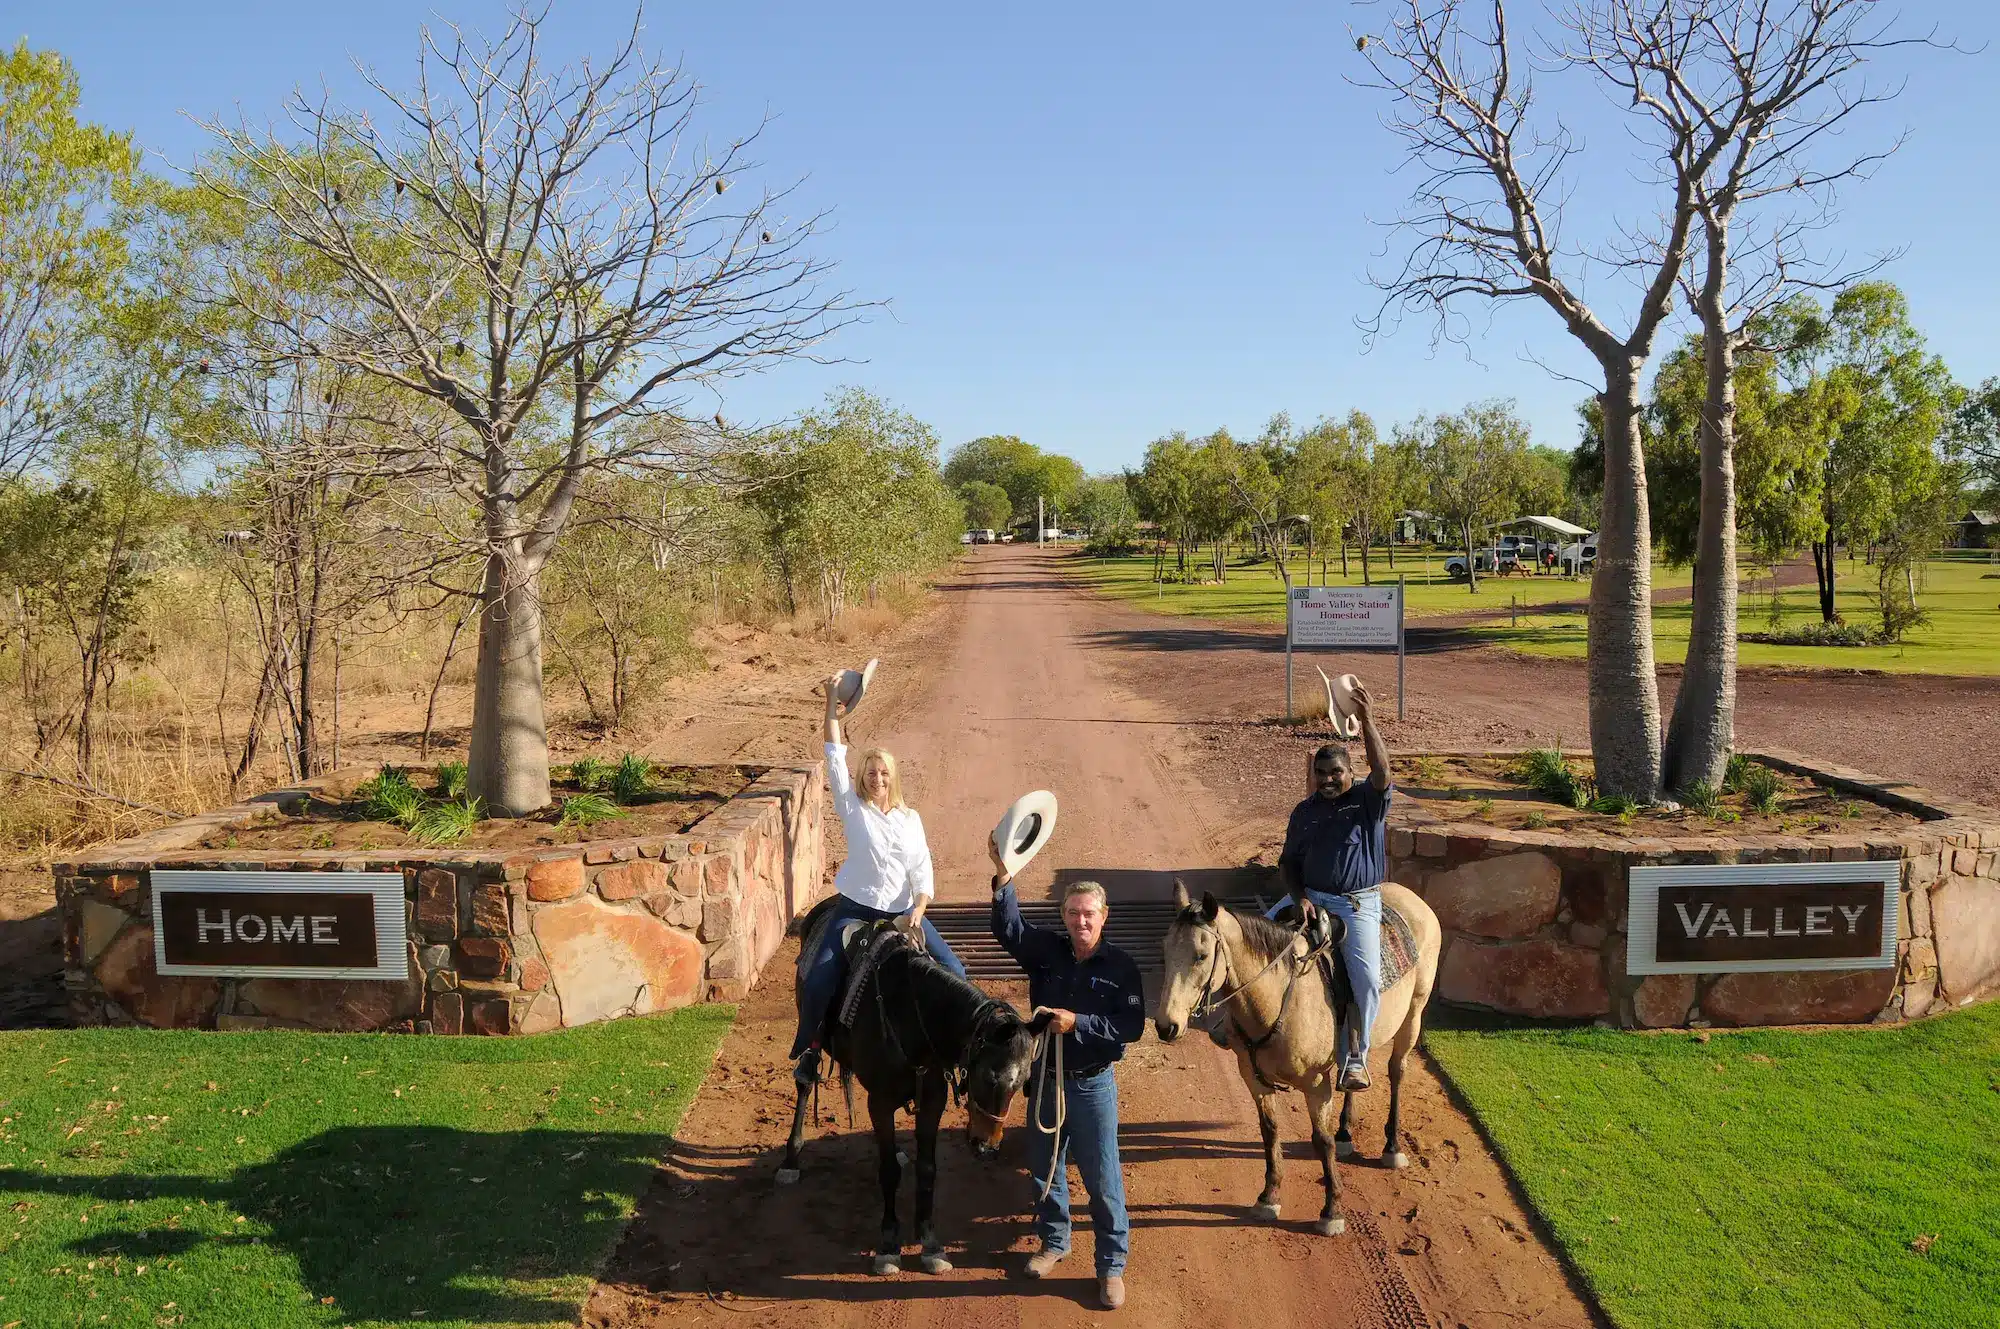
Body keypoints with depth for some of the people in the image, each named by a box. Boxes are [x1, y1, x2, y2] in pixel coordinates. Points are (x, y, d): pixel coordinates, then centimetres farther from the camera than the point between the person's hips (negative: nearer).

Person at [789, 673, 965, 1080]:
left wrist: (918, 910, -14)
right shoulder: (852, 807, 0)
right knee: (819, 980, -16)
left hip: (904, 911, 2)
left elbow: (922, 871, 3)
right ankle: (808, 1049, 4)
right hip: (856, 909, -2)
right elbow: (835, 757, -7)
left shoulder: (910, 818, 6)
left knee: (953, 971, -6)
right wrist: (832, 703, -10)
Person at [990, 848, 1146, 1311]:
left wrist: (1078, 1022, -25)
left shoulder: (1120, 966, -11)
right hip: (1045, 1078, 4)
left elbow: (1131, 1027, -15)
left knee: (1102, 1180, 3)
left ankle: (1112, 1266, 17)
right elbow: (1009, 930, -18)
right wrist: (1003, 877, -32)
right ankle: (1053, 1241, 41)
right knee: (1044, 1168, 19)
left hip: (1093, 1085, -4)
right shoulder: (1046, 951, -3)